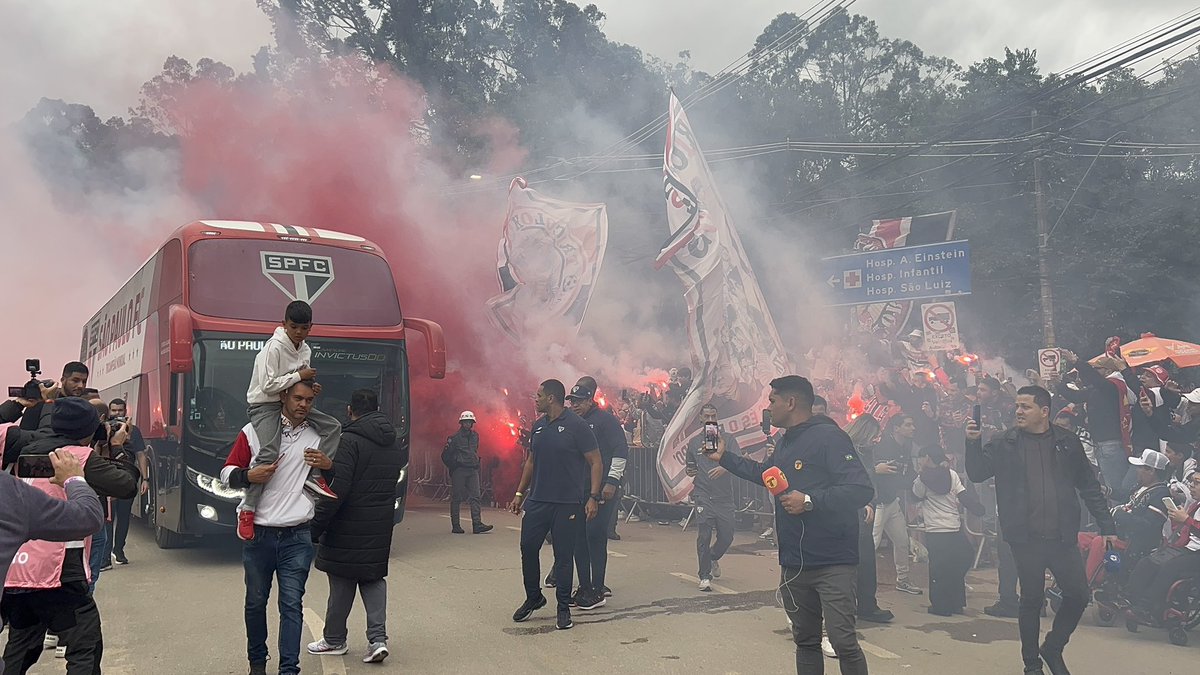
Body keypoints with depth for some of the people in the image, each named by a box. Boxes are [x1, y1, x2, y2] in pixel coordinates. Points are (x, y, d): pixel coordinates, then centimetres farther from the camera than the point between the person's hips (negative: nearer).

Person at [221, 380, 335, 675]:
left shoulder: (319, 435, 5)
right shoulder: (254, 431, 2)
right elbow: (227, 473, 5)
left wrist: (329, 465, -8)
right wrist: (249, 476, -15)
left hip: (297, 537, 0)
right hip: (258, 535, 1)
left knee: (292, 604, -3)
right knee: (256, 601, 13)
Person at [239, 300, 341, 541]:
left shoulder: (305, 350, 8)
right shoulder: (273, 348, -16)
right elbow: (267, 386, -22)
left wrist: (311, 388, -1)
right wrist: (299, 376, -18)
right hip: (265, 406, -8)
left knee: (333, 427, -2)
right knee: (269, 454, -27)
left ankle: (314, 476, -9)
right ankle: (247, 509, -22)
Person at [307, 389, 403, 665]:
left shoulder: (349, 441, -15)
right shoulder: (395, 445, 9)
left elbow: (337, 489, -20)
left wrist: (315, 526, -16)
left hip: (348, 528, -6)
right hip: (380, 528, 6)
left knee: (342, 584, 7)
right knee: (373, 579, 14)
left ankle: (335, 640, 21)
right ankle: (377, 638, 2)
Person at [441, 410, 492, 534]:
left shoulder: (475, 436, 13)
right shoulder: (455, 438, -4)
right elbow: (445, 455, -1)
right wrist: (453, 467, 1)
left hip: (473, 470, 5)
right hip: (459, 471, -5)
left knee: (475, 497, -4)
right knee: (456, 498, 1)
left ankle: (477, 524, -8)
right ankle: (455, 525, 6)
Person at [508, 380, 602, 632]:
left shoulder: (577, 425, -9)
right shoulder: (538, 426, 11)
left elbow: (595, 462, -8)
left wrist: (593, 497, -15)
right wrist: (520, 493, 17)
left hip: (568, 504, -6)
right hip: (538, 500, 6)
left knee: (563, 556, 1)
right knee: (528, 548, 5)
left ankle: (563, 609, 14)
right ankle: (533, 597, 25)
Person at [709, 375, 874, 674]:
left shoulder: (829, 437, -16)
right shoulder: (785, 442, 14)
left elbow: (862, 490, -24)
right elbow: (763, 473, 33)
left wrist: (810, 501, -25)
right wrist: (724, 457, 31)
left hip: (833, 564, -9)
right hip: (793, 563, 9)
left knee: (843, 641, -11)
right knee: (805, 640, 17)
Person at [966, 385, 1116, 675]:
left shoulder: (1067, 442, 4)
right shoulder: (1004, 444, 1)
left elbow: (1089, 486, 9)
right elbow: (977, 474, -2)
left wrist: (1107, 526, 6)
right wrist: (973, 443, -18)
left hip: (1062, 537, 2)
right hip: (1026, 539, -1)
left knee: (1078, 596, 3)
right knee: (1031, 600, 7)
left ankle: (1052, 649, 27)